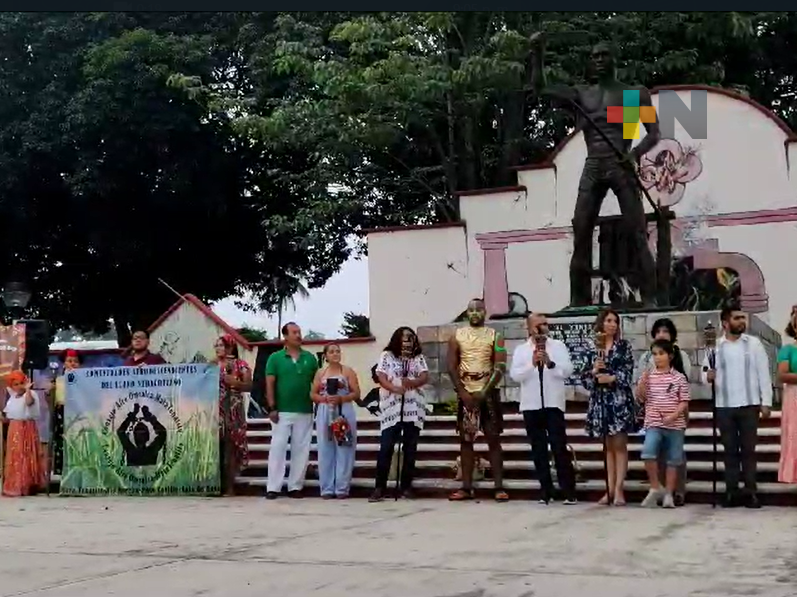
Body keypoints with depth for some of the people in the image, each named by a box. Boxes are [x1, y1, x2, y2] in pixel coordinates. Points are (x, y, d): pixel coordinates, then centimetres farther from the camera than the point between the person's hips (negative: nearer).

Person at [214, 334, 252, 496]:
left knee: (231, 446, -4)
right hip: (214, 411, 4)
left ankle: (229, 486, -2)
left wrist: (233, 382, -15)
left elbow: (249, 386, -4)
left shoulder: (240, 365, 3)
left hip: (232, 411, -3)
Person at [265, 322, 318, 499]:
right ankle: (273, 487, -4)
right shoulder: (275, 358, 2)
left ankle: (295, 486, 10)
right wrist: (272, 408, -8)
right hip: (282, 411, -2)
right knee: (277, 447, -4)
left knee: (301, 450, 4)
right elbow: (270, 384, 0)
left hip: (305, 412, 2)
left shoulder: (310, 358, 8)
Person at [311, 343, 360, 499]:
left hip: (344, 413, -2)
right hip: (325, 413, 2)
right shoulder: (320, 373, 12)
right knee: (326, 451, 0)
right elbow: (313, 394, 9)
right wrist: (325, 399, -10)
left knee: (343, 450, -4)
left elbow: (356, 393, 0)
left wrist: (341, 398, -15)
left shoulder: (348, 371, 5)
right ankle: (327, 488, 4)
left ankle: (342, 488, 0)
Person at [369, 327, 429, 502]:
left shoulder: (419, 357, 12)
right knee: (386, 447, -8)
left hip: (413, 408, 2)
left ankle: (406, 487, 8)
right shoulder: (387, 355, 7)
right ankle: (379, 488, -5)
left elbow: (425, 377, -2)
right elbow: (381, 377, -5)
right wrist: (395, 388, -24)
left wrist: (412, 383, -24)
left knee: (410, 448, 3)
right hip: (392, 408, -2)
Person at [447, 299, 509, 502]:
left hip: (488, 393, -2)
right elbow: (452, 367, 2)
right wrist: (463, 393, -8)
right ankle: (466, 488, 6)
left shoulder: (494, 336, 2)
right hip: (465, 394, 2)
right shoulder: (457, 336, 7)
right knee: (466, 440, 3)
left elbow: (500, 368, -6)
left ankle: (499, 487, -2)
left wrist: (483, 392, -14)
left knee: (493, 439, -2)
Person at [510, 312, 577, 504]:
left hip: (553, 404, -2)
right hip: (531, 406, 2)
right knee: (538, 450, 7)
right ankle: (546, 491, 13)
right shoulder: (521, 350, 8)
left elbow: (568, 371, -4)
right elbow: (514, 375, -5)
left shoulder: (558, 346, 6)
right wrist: (532, 364, -19)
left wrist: (550, 363, -20)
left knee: (560, 448, -5)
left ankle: (569, 492, -2)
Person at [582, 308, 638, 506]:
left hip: (620, 399, -3)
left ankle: (619, 489, -7)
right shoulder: (592, 349, 10)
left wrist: (611, 378, -18)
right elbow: (585, 377, 8)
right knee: (608, 446, 7)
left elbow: (627, 372, -5)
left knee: (619, 445, -6)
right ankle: (610, 489, 9)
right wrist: (594, 372, -11)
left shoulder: (624, 346, 4)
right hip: (600, 400, 3)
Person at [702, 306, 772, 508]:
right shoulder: (715, 347, 6)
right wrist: (707, 375, -18)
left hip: (749, 405, -1)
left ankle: (750, 492, 3)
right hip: (724, 407, 1)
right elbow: (704, 374, 6)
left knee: (748, 449, 0)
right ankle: (732, 492, 8)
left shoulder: (754, 343, 5)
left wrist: (766, 402, -4)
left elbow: (764, 374, 2)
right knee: (730, 449, 5)